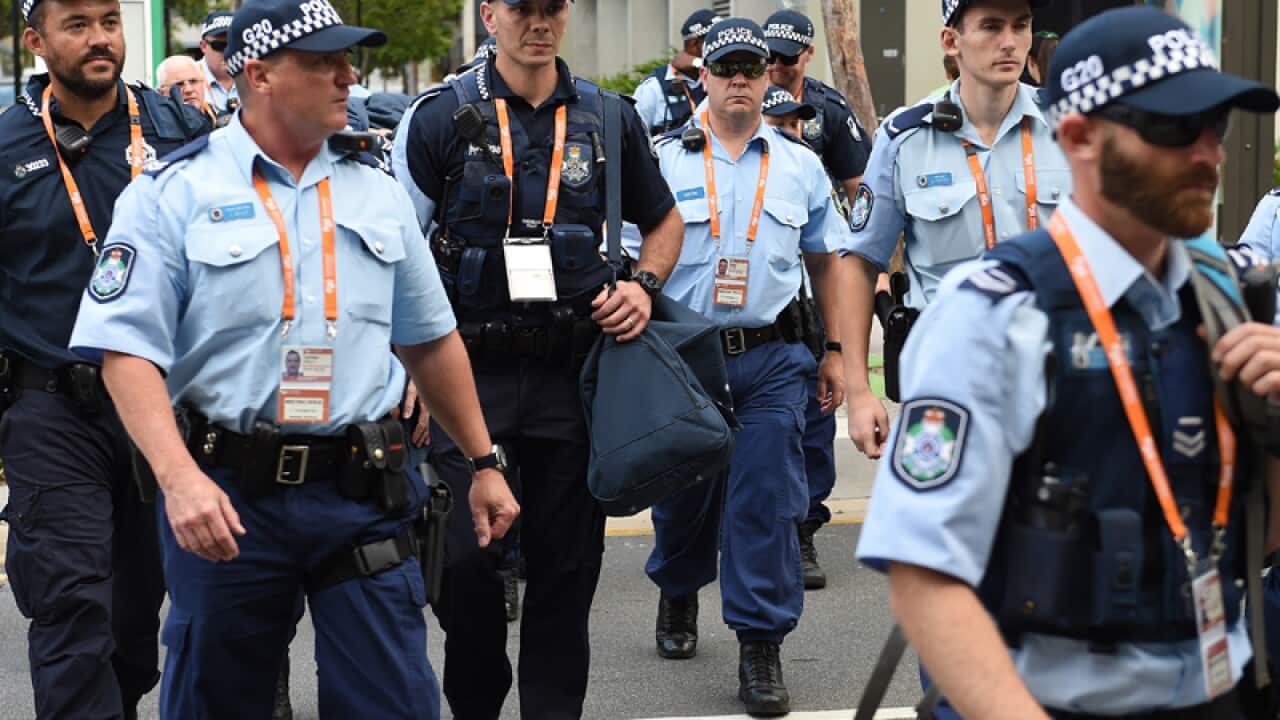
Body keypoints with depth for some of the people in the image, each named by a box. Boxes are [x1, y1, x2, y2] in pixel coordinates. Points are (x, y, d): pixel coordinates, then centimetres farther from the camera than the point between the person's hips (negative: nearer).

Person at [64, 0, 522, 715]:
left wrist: (484, 462, 17)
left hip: (362, 494, 3)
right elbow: (128, 350, -11)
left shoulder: (377, 193, 11)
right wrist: (179, 479, -24)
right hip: (227, 495, -3)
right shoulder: (174, 193, -3)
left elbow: (431, 339, 19)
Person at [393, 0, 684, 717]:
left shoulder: (609, 118, 8)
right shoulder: (441, 117, -1)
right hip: (470, 368, -2)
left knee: (567, 563, 7)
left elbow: (665, 220, 21)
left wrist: (643, 285, 1)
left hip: (574, 369, 2)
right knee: (466, 556, -4)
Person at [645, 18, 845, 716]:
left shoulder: (799, 164, 7)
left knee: (766, 501, -6)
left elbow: (825, 261, 15)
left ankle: (761, 647, 0)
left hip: (771, 360, 0)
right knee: (683, 494, 13)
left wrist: (834, 352, 14)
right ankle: (678, 595, 41)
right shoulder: (665, 160, 0)